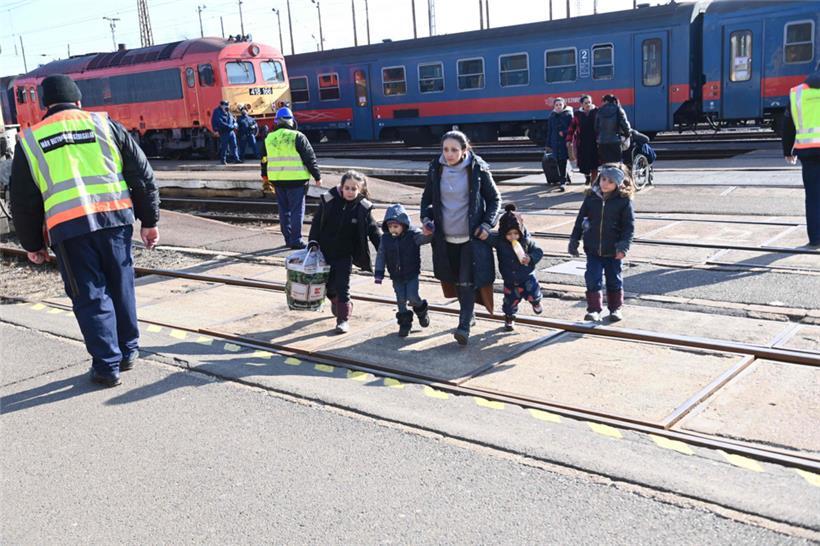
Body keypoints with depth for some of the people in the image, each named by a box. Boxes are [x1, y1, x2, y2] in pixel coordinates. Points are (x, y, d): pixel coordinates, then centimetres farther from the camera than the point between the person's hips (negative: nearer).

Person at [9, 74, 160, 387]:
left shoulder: (30, 140, 12)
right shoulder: (104, 124, 11)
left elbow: (23, 201, 14)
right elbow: (142, 175, 9)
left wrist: (32, 244, 23)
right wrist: (149, 221, 14)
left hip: (67, 227, -1)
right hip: (115, 217, 1)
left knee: (90, 297, 7)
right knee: (120, 288, 16)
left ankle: (107, 366, 8)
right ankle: (128, 351, 28)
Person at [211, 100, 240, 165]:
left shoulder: (228, 112, 15)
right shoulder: (217, 112, -7)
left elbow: (233, 119, 21)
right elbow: (220, 123, -17)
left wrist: (235, 124, -1)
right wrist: (231, 126, -21)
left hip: (231, 131, 6)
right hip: (224, 132, -6)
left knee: (234, 145, 1)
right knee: (224, 147, -1)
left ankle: (235, 158, 3)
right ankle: (223, 160, 9)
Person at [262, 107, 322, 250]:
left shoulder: (269, 138, 8)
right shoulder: (297, 137, -8)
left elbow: (264, 159, 20)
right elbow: (310, 158, -7)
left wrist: (265, 176, 35)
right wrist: (317, 176, 2)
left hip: (277, 179, 5)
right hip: (295, 179, -5)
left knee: (284, 210, 14)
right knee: (297, 210, 0)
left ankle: (288, 239, 19)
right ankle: (296, 240, -1)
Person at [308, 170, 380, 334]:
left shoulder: (363, 208, -9)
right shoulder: (328, 200, -8)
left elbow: (373, 230, -6)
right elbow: (317, 222, 0)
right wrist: (313, 242, -6)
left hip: (345, 254, -2)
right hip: (325, 252, 2)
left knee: (342, 287, -5)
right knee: (328, 285, 15)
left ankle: (343, 319, 5)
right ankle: (337, 303, 45)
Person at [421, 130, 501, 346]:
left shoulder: (478, 169, -8)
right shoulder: (435, 169, 0)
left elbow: (494, 199, 1)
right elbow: (427, 197, 14)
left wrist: (487, 224, -11)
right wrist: (426, 218, -3)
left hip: (471, 236, -4)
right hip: (445, 237, 4)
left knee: (468, 281, -9)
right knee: (456, 280, 14)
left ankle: (464, 326, -7)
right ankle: (468, 314, 35)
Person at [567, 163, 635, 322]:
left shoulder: (624, 201, -8)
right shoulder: (591, 197, -1)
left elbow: (629, 226, -7)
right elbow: (580, 219, 6)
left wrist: (623, 246, -15)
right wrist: (574, 241, 7)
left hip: (613, 251, -1)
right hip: (593, 249, 2)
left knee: (614, 281, 12)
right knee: (593, 280, 0)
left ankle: (615, 309, 28)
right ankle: (594, 310, 8)